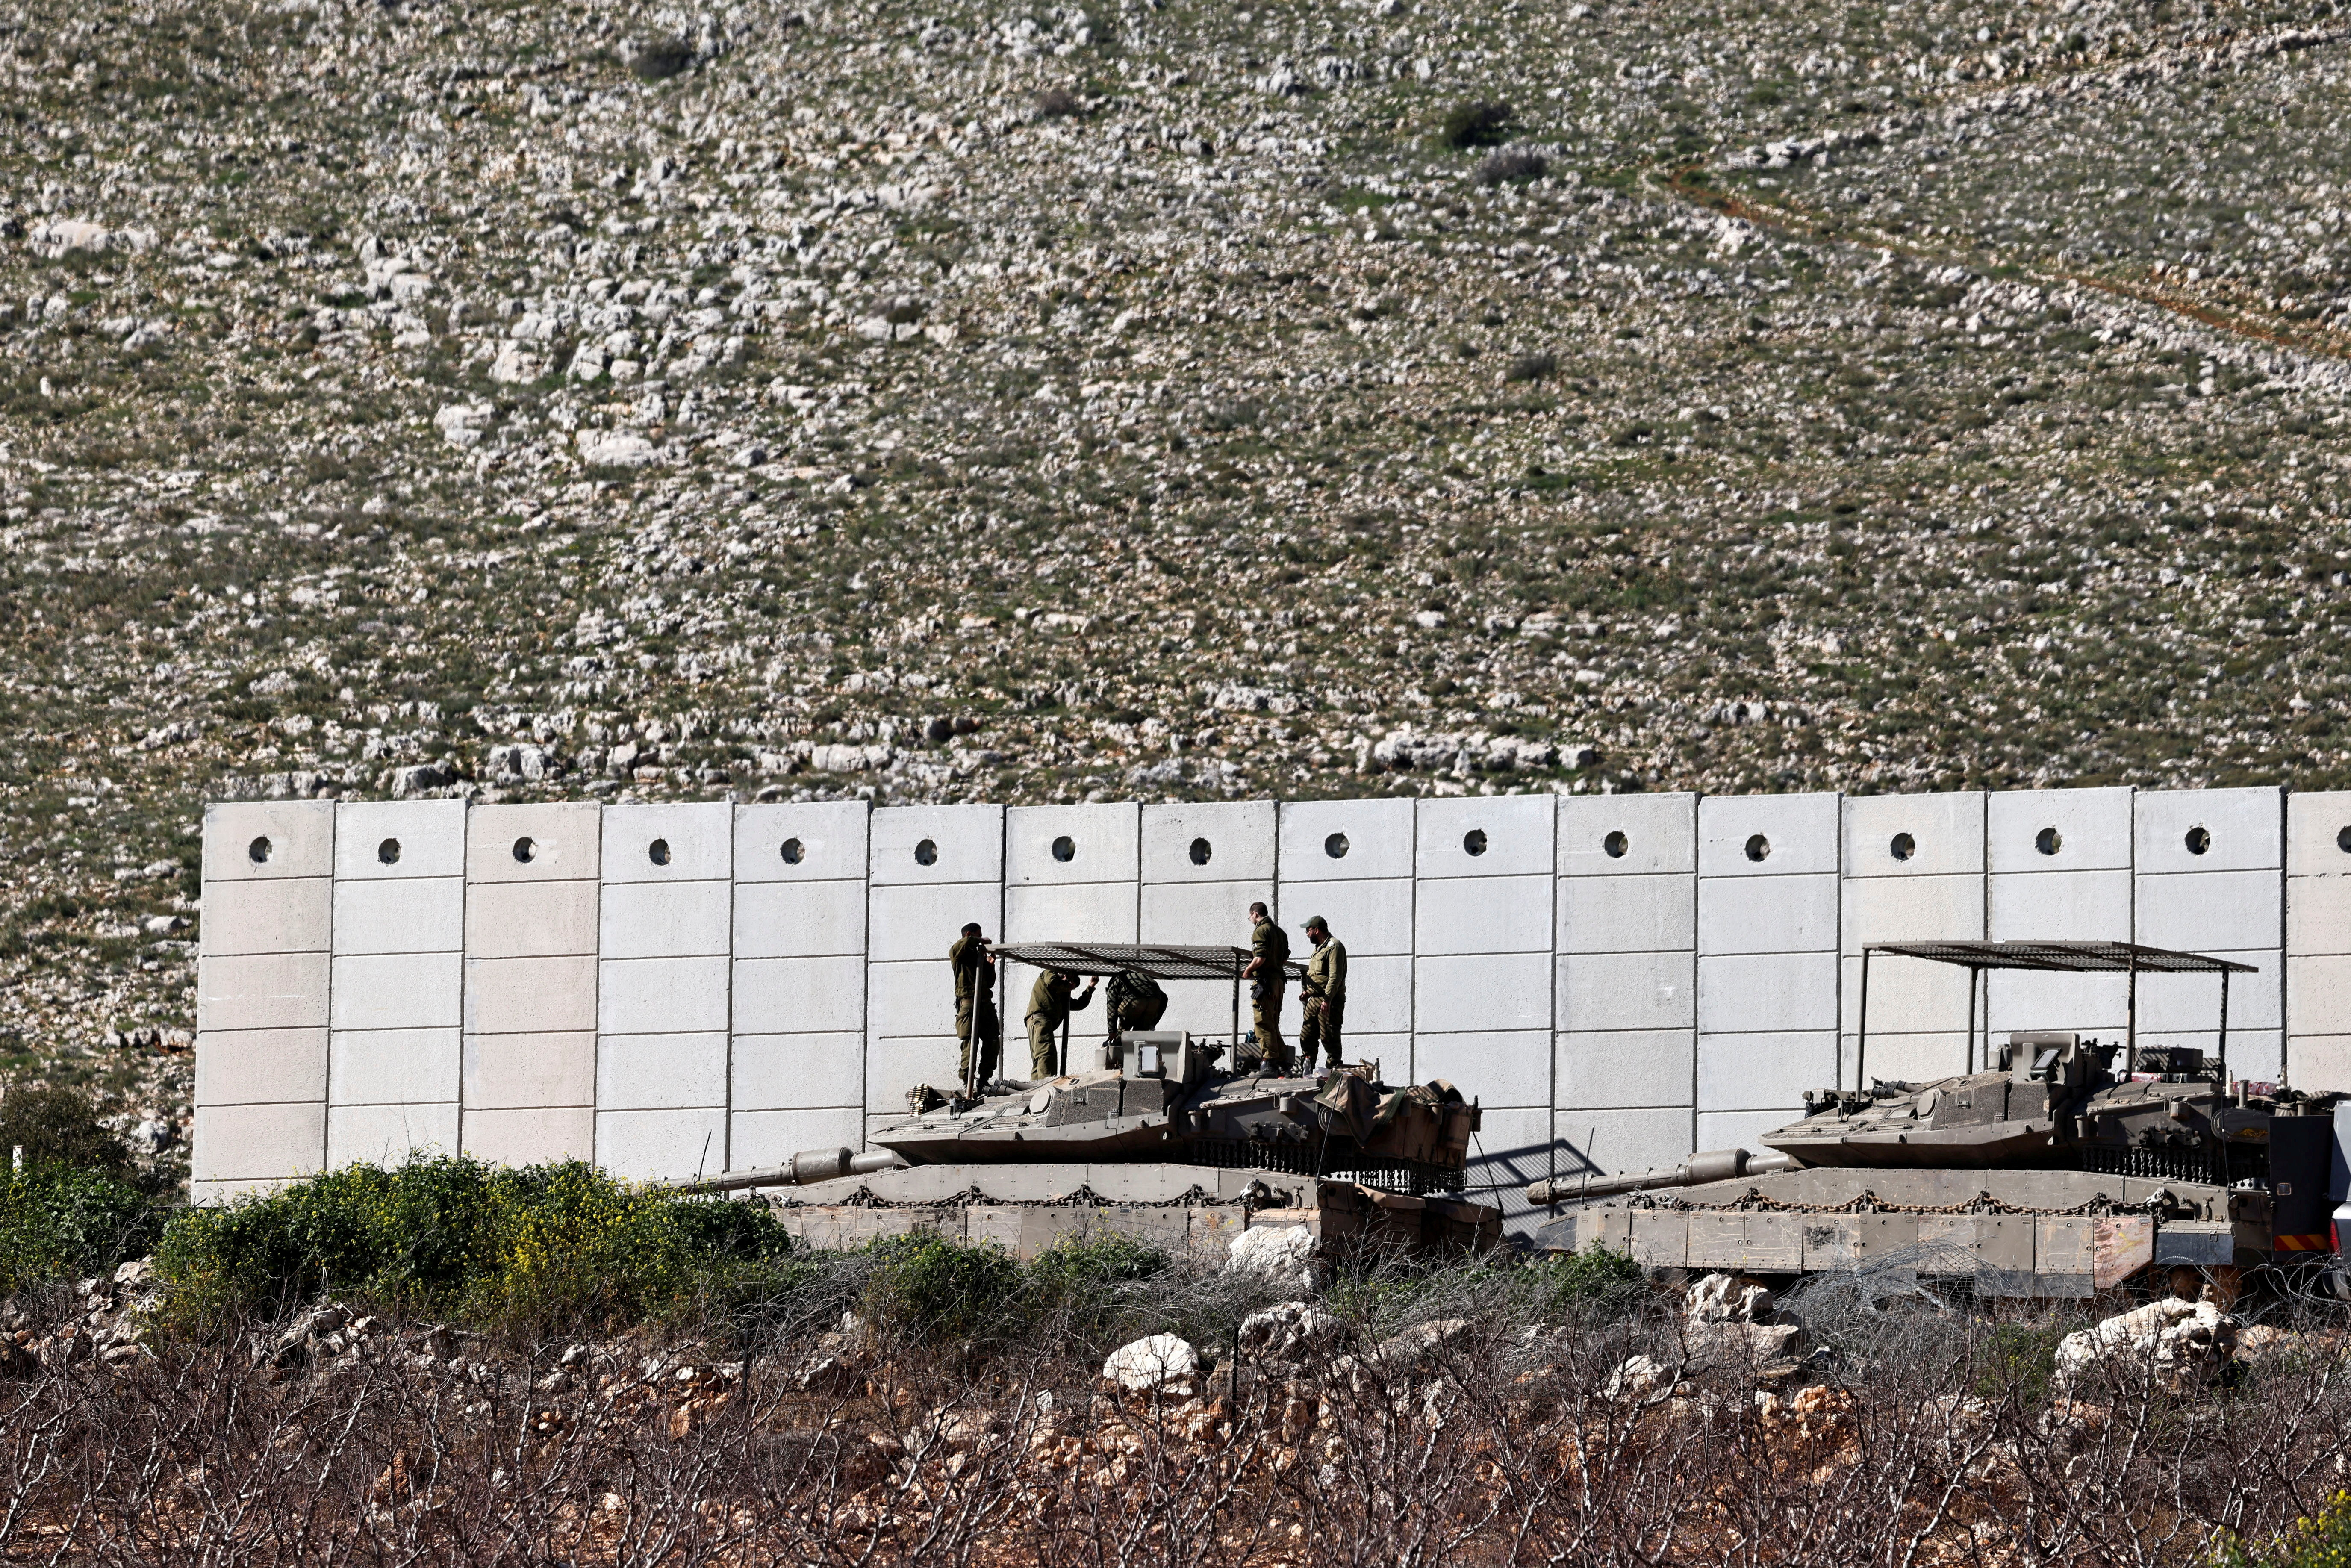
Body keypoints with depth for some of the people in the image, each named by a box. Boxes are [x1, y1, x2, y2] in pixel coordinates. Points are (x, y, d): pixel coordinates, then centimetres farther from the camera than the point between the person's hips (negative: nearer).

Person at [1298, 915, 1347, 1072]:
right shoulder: (1319, 948, 22)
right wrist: (1307, 992, 15)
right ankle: (1305, 1069, 13)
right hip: (1315, 1000, 10)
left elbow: (1335, 976, -19)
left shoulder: (1334, 947, -10)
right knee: (1307, 1036, 9)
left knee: (1329, 1038, -8)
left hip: (1329, 1002, -10)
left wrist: (1327, 999, -24)